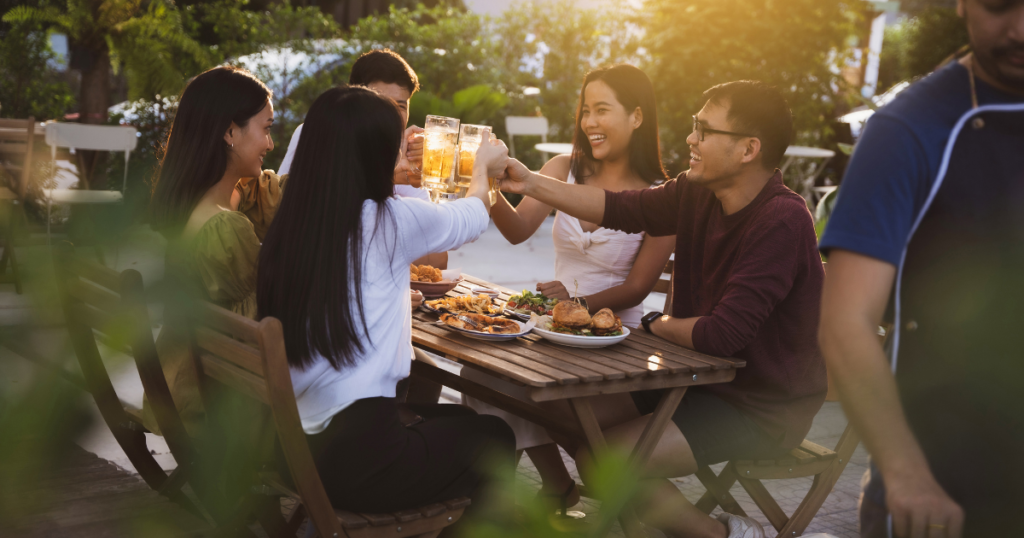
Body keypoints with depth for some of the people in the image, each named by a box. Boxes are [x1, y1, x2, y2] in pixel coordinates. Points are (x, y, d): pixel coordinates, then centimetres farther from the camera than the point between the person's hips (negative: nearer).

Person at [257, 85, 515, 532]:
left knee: (459, 419, 29)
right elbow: (474, 216, 9)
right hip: (357, 461, -6)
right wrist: (482, 166, 31)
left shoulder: (285, 227, 2)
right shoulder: (390, 222, -12)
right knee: (495, 438, 21)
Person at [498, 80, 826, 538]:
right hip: (703, 377, 8)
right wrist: (530, 183, -1)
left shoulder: (782, 222, -26)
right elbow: (618, 208, 7)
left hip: (762, 409, -8)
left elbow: (723, 334, -29)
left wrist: (659, 324, -8)